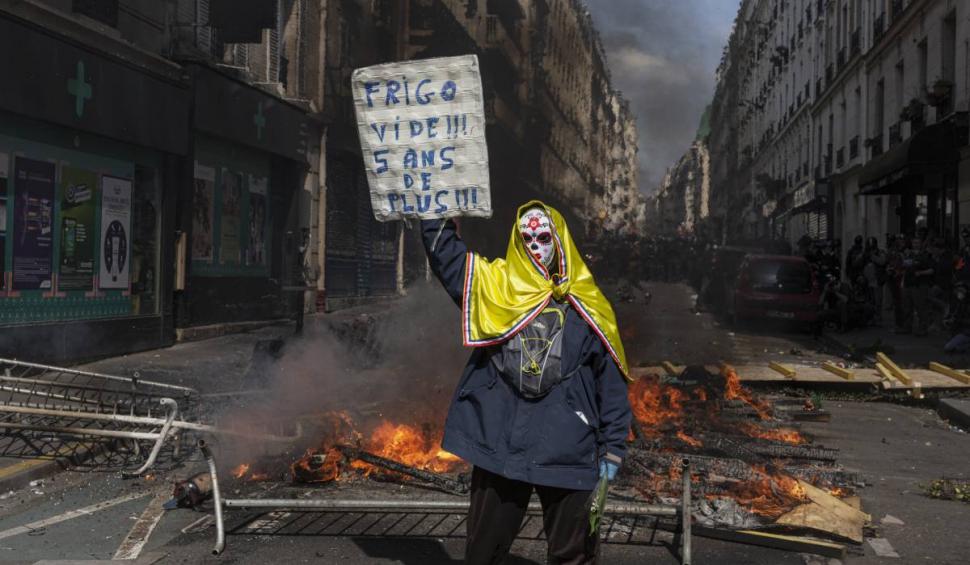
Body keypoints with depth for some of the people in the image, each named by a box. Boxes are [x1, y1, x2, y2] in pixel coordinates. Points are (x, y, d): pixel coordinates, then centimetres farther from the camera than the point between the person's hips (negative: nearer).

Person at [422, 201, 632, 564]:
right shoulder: (494, 286, 6)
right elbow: (443, 250, 3)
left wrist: (612, 448, 3)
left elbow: (611, 381, 4)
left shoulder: (587, 309, 3)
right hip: (498, 446, 1)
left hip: (566, 451, -1)